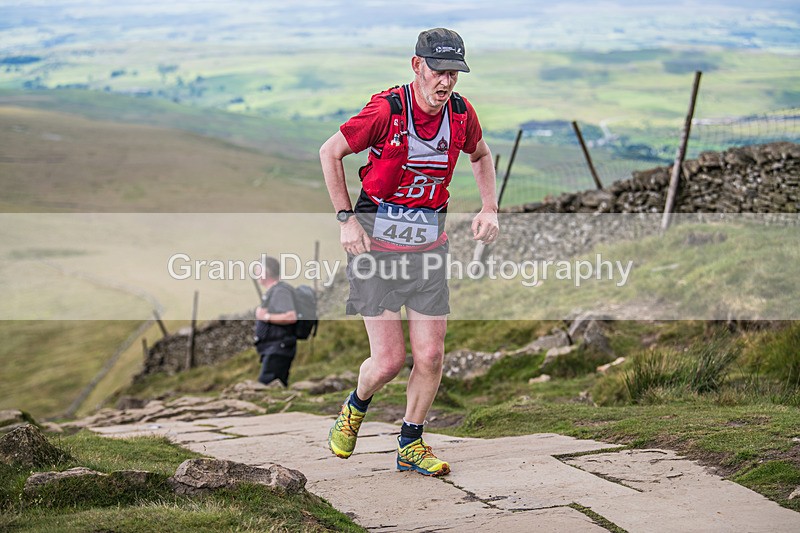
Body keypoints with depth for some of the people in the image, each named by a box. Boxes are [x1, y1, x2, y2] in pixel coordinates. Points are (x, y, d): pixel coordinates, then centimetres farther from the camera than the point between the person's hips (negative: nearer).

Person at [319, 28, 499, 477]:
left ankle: (411, 445, 21)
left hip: (428, 245, 4)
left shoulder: (462, 113, -2)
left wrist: (489, 208, 8)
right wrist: (346, 218, -8)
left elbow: (481, 155, 21)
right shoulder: (386, 110, -17)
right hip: (376, 242, -4)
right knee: (389, 360, -6)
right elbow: (330, 152, -4)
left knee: (430, 356, 0)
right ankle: (355, 408, 28)